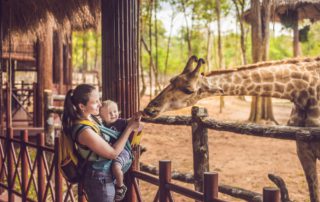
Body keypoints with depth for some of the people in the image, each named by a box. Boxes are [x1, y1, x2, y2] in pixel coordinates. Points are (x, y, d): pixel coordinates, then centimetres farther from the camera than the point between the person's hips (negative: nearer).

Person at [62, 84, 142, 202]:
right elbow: (113, 153, -20)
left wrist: (130, 122, 4)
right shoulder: (84, 131, -27)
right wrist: (130, 128, -16)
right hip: (100, 180, -9)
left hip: (100, 177, 9)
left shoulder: (90, 118, -1)